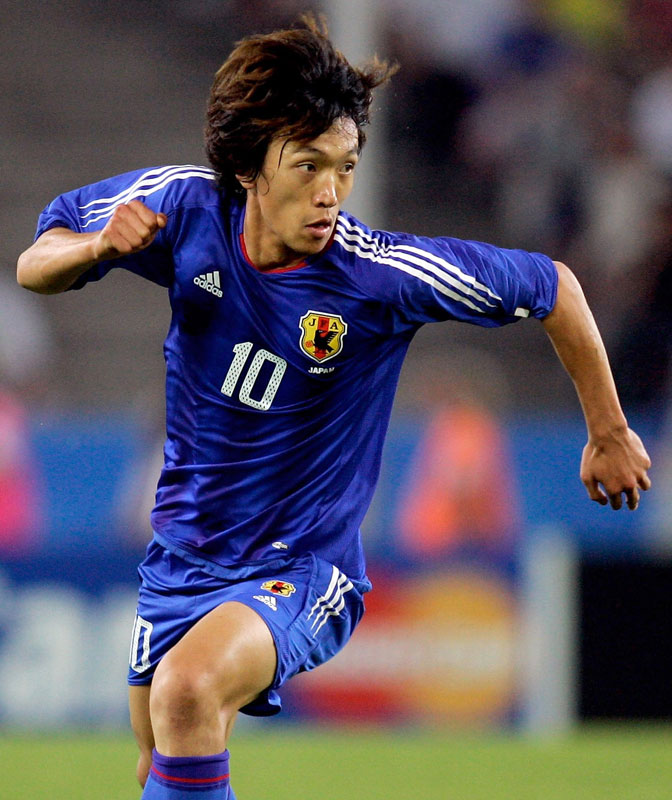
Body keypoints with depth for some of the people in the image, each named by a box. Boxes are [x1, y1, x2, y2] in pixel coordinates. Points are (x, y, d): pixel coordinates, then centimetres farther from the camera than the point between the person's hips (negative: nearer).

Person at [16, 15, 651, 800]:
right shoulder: (185, 208, -13)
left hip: (302, 566, -5)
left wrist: (608, 434, 4)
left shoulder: (383, 272, -22)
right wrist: (96, 249, -24)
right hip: (182, 553, 5)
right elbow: (34, 265, 0)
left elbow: (553, 288, -8)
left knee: (188, 687, -33)